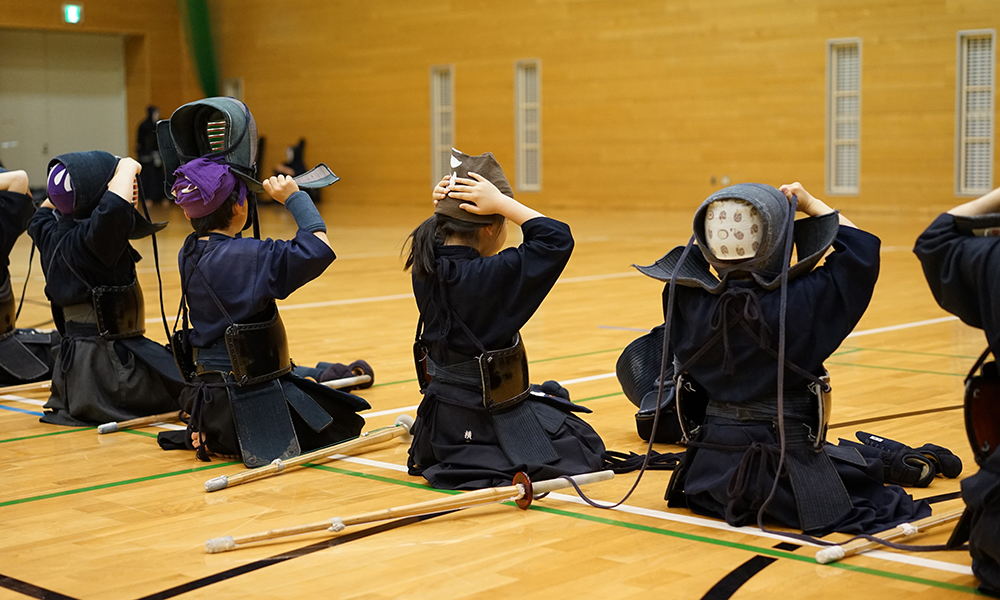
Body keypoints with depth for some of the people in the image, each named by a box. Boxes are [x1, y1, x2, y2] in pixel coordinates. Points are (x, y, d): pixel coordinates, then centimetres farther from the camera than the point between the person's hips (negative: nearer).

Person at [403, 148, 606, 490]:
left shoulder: (427, 268, -5)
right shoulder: (491, 276, -27)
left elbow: (449, 238, 18)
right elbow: (557, 238, -25)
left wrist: (445, 206, -2)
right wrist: (502, 203, -24)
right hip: (487, 420, -9)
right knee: (584, 446, 12)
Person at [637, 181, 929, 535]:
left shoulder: (687, 302, -11)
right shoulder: (802, 301, -19)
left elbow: (684, 264, 14)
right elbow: (861, 247, -5)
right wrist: (810, 203, 4)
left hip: (713, 472, 4)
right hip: (787, 474, -3)